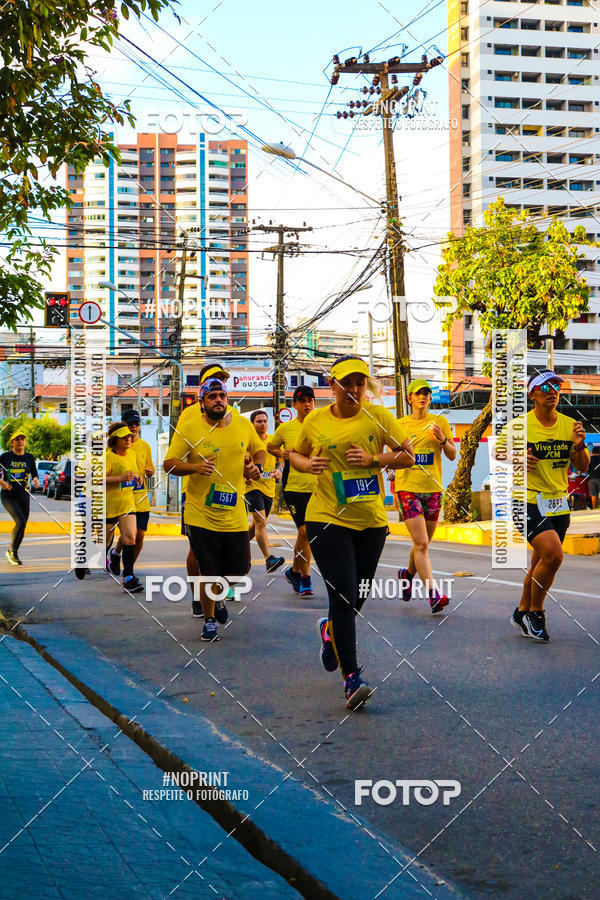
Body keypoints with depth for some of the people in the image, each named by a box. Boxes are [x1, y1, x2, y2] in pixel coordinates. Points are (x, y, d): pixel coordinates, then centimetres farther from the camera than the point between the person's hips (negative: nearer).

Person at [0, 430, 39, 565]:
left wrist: (36, 480, -10)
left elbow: (34, 474, 13)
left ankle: (14, 554, 24)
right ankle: (11, 551, -3)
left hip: (23, 495, 4)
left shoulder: (29, 457, 9)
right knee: (20, 522, -21)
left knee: (22, 526, 5)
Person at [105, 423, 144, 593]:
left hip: (127, 503, 5)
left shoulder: (132, 454, 10)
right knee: (106, 540, 6)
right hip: (109, 504, -5)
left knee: (130, 538, -9)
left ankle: (128, 577, -10)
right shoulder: (109, 456, -14)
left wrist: (136, 478, 7)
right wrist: (120, 478, -29)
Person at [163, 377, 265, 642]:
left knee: (240, 570, 6)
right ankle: (209, 621, 20)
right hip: (200, 516, -3)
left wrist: (256, 466, -1)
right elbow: (169, 464, -4)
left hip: (235, 515, 3)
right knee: (209, 573, -1)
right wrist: (194, 466, -22)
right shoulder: (188, 427, -6)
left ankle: (223, 577, 41)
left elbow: (259, 449, 21)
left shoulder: (243, 425, 3)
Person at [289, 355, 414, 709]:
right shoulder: (315, 421, 1)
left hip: (372, 520, 2)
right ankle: (352, 677, -9)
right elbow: (296, 454, 16)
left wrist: (373, 459, -15)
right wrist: (308, 464, -7)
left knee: (359, 597, 12)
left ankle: (330, 629, 46)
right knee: (344, 596, -12)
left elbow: (408, 455, 2)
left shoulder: (378, 416, 0)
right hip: (327, 518, -2)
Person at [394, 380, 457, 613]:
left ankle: (408, 574, 41)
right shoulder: (400, 424, 6)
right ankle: (432, 594, -18)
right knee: (421, 543, -14)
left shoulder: (440, 422, 6)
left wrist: (442, 439, -14)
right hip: (407, 487, -2)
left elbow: (453, 455, 3)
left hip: (433, 489, 2)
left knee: (423, 543, 13)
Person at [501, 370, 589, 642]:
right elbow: (498, 451, 5)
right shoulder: (519, 425, -7)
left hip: (559, 503, 5)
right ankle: (535, 613, -2)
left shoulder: (569, 425, 5)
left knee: (541, 563, 12)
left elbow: (583, 467, 9)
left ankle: (522, 613, 32)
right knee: (553, 555, -21)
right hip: (528, 500, -5)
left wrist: (579, 446, -11)